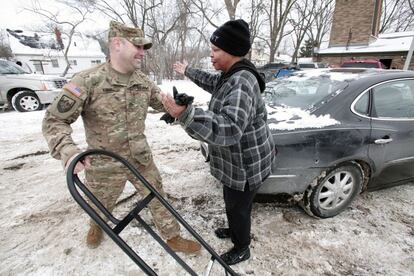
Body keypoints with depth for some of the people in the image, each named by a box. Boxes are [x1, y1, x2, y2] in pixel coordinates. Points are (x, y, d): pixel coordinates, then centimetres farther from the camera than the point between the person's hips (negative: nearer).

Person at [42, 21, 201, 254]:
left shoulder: (144, 81, -2)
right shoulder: (88, 81, -18)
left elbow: (164, 104, 9)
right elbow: (54, 120, -14)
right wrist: (68, 151, -32)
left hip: (142, 159, 3)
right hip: (105, 165, -3)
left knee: (158, 198, 13)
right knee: (102, 207, 24)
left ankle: (173, 237, 36)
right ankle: (97, 227, 61)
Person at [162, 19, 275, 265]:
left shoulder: (241, 82, -30)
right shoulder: (231, 76, 4)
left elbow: (230, 128, -44)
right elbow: (212, 82, 27)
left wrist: (186, 115, -55)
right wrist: (188, 71, 38)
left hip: (246, 163, -10)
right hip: (236, 160, 10)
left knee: (238, 206, 12)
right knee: (232, 201, 28)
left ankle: (242, 249, 39)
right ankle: (234, 231, 54)